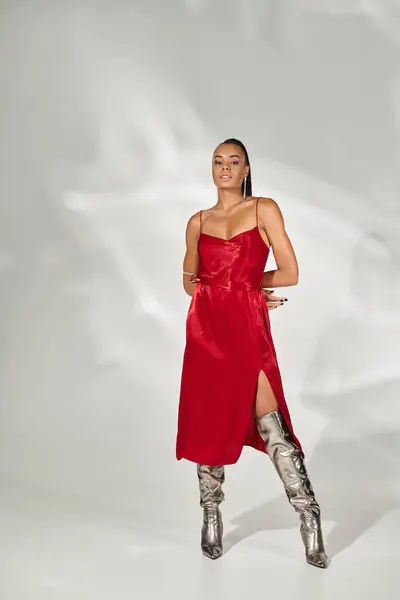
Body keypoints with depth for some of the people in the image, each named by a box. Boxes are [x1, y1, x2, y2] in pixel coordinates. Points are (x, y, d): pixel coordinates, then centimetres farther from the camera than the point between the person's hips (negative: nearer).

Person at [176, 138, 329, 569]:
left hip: (247, 327, -3)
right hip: (206, 327, 3)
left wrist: (242, 281, 7)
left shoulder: (265, 210, 3)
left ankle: (308, 517, 5)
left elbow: (290, 274, 0)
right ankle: (211, 518, 21)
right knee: (209, 422, 6)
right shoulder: (198, 221, 13)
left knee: (268, 424, -8)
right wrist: (240, 285, 5)